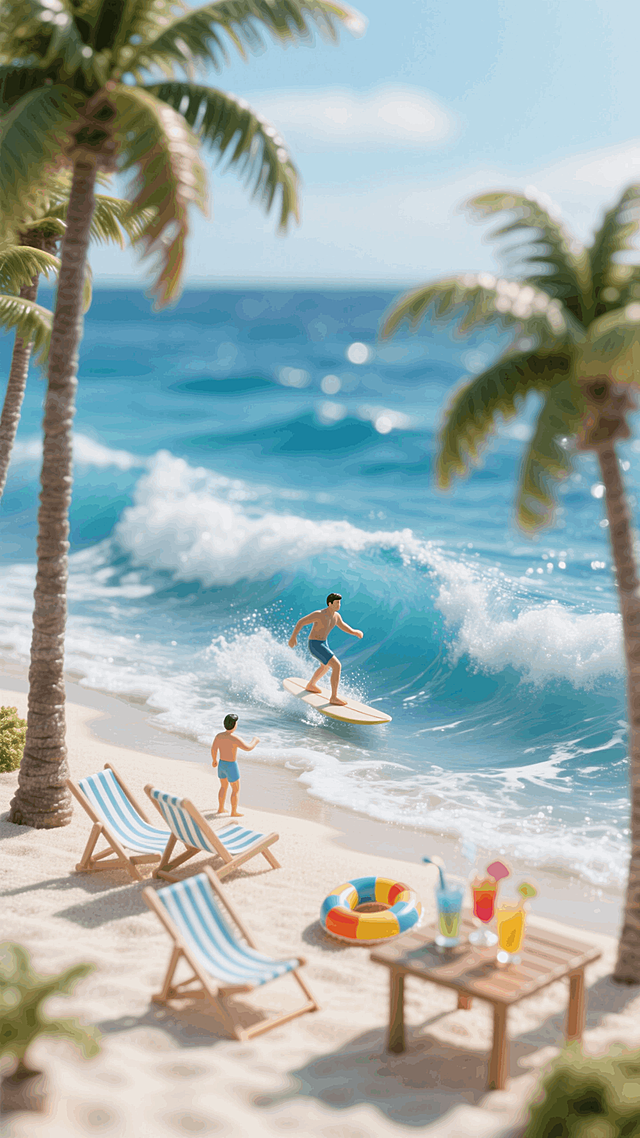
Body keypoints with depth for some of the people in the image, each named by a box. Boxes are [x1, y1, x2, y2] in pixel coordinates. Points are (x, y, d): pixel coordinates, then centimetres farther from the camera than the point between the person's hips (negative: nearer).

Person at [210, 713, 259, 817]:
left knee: (224, 787, 25)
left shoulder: (219, 735, -6)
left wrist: (214, 760, 26)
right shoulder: (234, 738, -28)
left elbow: (213, 749, 7)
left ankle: (221, 808, 36)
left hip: (221, 764, 7)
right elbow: (248, 748, -30)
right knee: (236, 789, 12)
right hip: (231, 767, -7)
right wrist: (255, 741, -9)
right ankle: (234, 812, 21)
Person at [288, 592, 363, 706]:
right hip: (315, 645, -10)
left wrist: (354, 632, 4)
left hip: (323, 643, 10)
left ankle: (311, 685, 60)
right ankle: (334, 697, -14)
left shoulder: (336, 616, 2)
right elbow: (301, 622, -20)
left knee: (325, 667, 34)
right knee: (337, 666, -19)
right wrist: (294, 636, -28)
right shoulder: (319, 614, -23)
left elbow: (343, 626, 20)